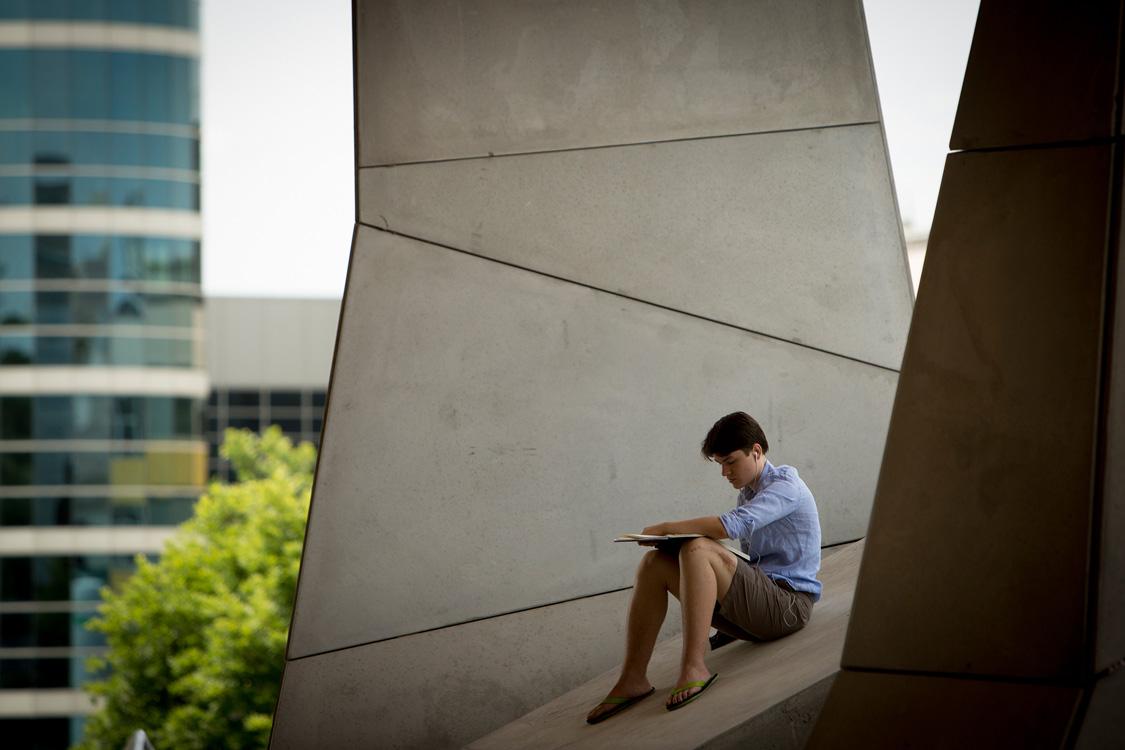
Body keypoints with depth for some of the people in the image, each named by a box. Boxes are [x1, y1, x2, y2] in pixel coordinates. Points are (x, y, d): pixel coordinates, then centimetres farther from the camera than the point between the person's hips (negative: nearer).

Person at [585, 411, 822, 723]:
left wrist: (665, 528, -17)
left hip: (788, 604, -9)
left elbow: (730, 526, -25)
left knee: (697, 550, -30)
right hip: (758, 604, 9)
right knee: (655, 562, -4)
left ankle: (694, 668, -34)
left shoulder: (785, 486, -8)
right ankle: (633, 679, -13)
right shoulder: (749, 492, 21)